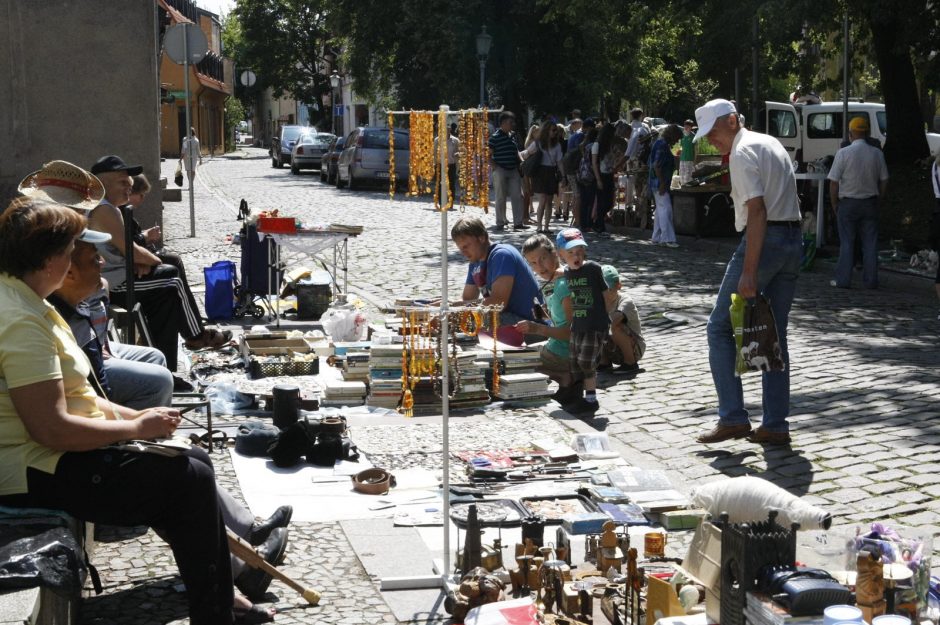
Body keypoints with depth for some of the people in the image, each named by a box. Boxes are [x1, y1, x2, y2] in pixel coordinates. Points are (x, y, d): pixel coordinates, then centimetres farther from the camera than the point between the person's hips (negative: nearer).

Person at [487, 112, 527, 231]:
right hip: (501, 170, -7)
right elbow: (489, 154, -9)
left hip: (513, 170, 7)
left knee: (517, 196, 2)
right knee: (501, 198, 0)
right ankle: (500, 223, 8)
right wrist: (494, 166, -15)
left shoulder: (512, 136, 13)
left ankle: (518, 222, 6)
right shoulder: (495, 137, -9)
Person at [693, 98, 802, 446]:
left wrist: (749, 272, -24)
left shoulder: (743, 153, -10)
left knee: (720, 327, 0)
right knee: (775, 335, 11)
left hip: (765, 239, -9)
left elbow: (757, 211, -20)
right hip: (793, 240, 9)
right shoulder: (770, 143, 20)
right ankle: (775, 426, 12)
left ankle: (732, 418, -6)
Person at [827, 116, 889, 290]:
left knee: (847, 243, 3)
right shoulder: (877, 154, 0)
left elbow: (834, 182, -9)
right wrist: (878, 200, 17)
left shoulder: (843, 153, -10)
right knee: (870, 243, 7)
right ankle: (870, 280, 9)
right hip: (870, 202, 3)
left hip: (848, 203, -2)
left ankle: (843, 280, 4)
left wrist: (834, 204, 2)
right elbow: (884, 181, 6)